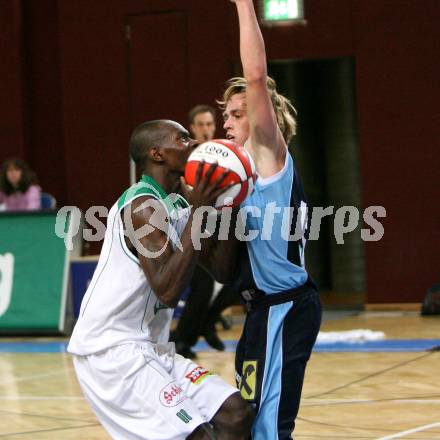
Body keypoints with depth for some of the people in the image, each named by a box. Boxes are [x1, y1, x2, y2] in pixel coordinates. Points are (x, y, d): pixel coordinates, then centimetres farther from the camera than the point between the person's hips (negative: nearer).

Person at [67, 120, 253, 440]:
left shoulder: (179, 205, 10)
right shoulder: (143, 206, -18)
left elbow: (222, 271, 10)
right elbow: (168, 290, -27)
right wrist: (197, 212, -26)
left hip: (150, 349, 10)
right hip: (111, 352, -10)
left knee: (236, 414, 3)